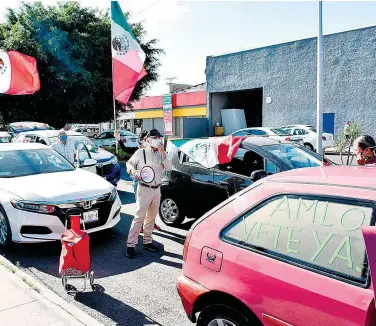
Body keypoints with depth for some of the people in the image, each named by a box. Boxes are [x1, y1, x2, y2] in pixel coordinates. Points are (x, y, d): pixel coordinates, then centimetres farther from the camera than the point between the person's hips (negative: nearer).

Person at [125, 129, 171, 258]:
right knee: (139, 217, -9)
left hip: (157, 189, 6)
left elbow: (169, 167, -7)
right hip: (144, 189, -5)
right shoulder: (141, 152, -5)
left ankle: (147, 241, 28)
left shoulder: (162, 154, 7)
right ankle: (130, 245, -4)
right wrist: (134, 172, -15)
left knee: (151, 217, 15)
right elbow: (129, 163, 6)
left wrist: (162, 153, -17)